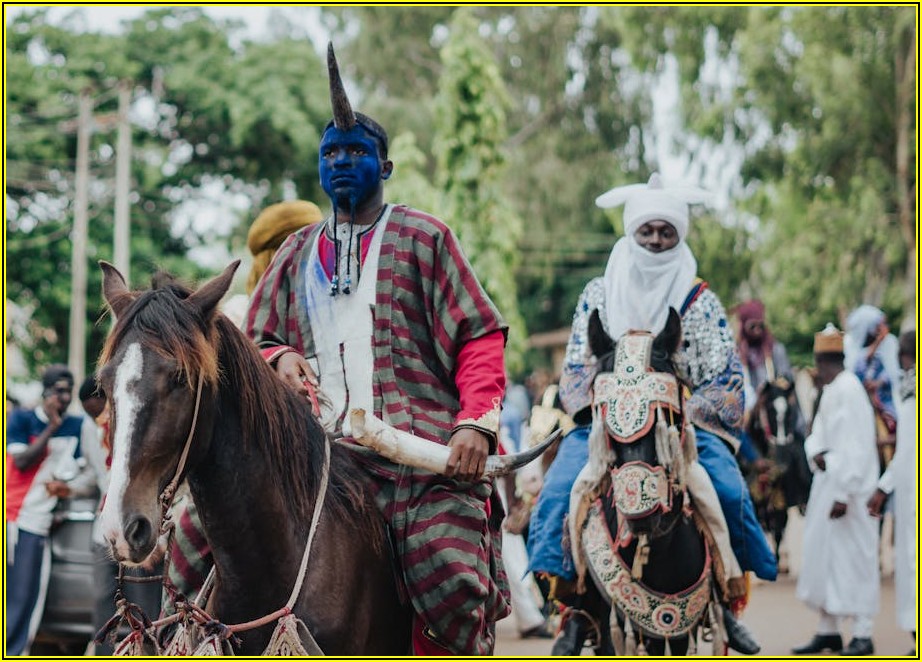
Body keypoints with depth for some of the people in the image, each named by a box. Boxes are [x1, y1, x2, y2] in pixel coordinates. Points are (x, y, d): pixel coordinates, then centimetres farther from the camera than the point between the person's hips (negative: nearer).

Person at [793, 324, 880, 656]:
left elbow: (855, 446, -21)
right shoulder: (830, 391, 13)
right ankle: (828, 630, 20)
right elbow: (817, 433, 21)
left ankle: (863, 635, -1)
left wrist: (843, 494, -23)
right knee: (825, 554, 13)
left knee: (854, 558, -6)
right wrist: (816, 454, -2)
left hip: (848, 490, -10)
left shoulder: (849, 390, -16)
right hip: (828, 484, 10)